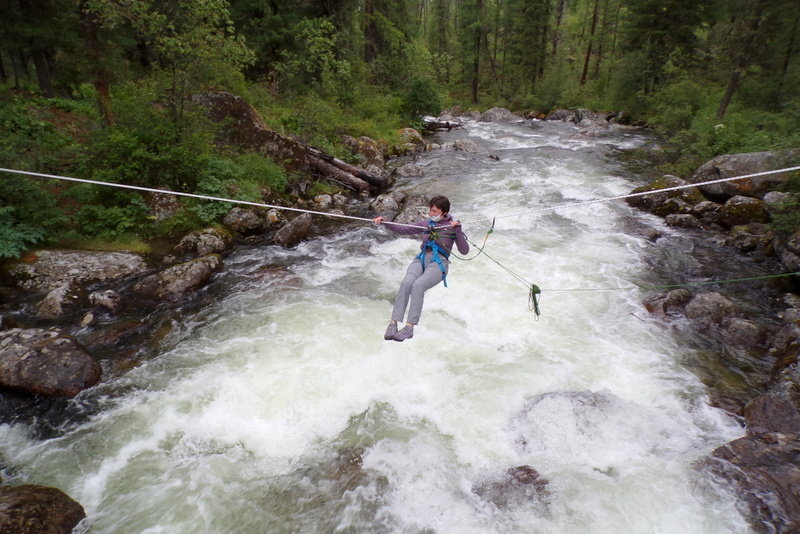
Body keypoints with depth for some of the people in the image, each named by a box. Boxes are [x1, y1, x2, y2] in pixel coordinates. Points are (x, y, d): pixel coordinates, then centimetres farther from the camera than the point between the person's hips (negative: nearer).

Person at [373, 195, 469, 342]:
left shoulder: (452, 226, 10)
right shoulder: (426, 224, 22)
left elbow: (464, 251, 1)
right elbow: (404, 230, 20)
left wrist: (457, 230, -10)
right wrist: (385, 222, 9)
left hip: (439, 263, -3)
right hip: (421, 259, 3)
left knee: (418, 285, -32)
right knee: (407, 282, -29)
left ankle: (409, 327, -34)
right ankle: (393, 324, -33)